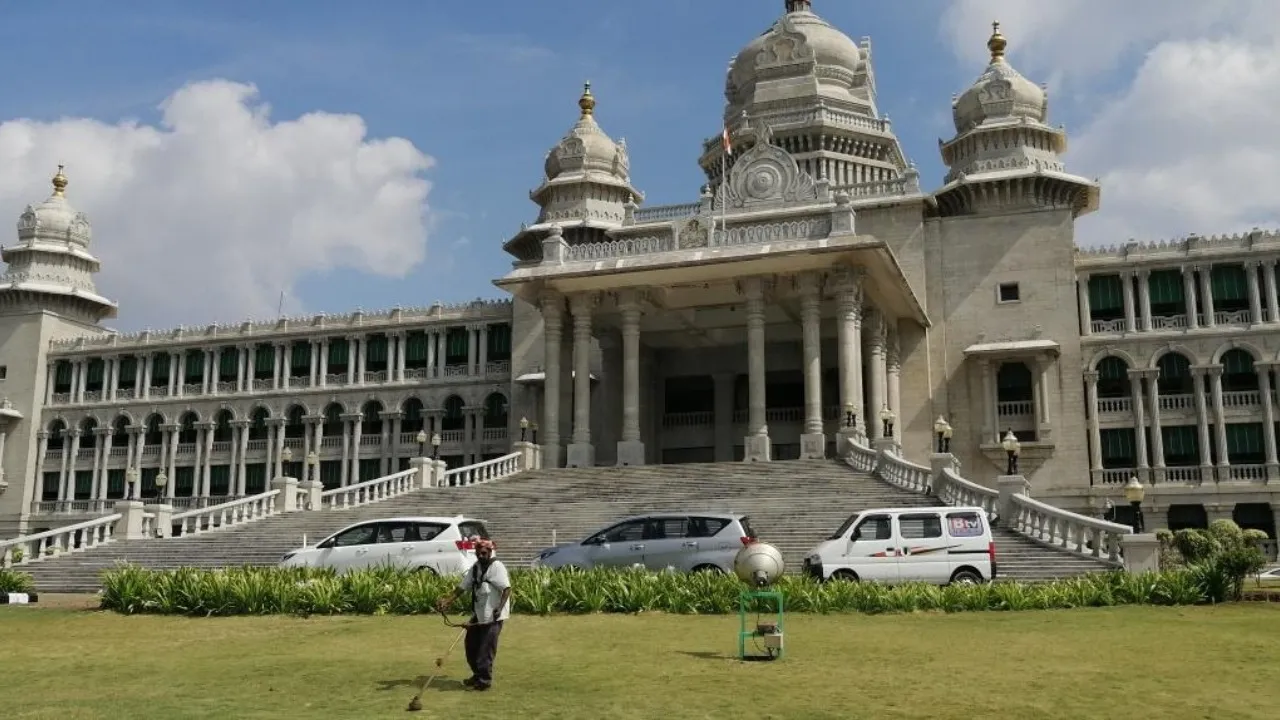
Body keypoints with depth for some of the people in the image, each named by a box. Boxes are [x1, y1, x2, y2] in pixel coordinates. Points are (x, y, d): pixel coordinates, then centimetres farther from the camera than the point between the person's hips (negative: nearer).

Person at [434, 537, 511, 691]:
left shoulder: (496, 567, -13)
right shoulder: (475, 568, 12)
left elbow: (507, 588, -20)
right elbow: (463, 587, 11)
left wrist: (500, 607, -30)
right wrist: (447, 600, 0)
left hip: (493, 617, -9)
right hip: (478, 615, 9)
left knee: (486, 649, -6)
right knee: (471, 645, 15)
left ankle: (485, 679, 5)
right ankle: (477, 675, 30)